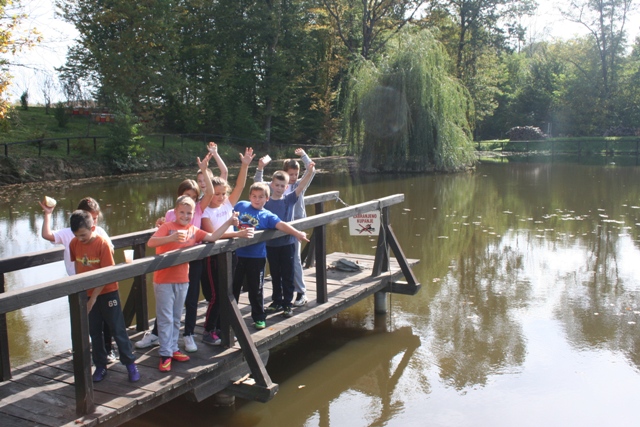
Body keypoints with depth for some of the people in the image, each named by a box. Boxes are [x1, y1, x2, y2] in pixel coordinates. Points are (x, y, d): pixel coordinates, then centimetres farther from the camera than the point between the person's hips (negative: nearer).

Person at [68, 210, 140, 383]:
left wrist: (93, 298, -17)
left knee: (118, 330, 2)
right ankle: (100, 367, 23)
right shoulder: (74, 244, -5)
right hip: (87, 294, 4)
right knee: (94, 332, 11)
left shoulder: (103, 244, -20)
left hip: (107, 292, -4)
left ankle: (130, 364, 14)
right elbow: (77, 267, 8)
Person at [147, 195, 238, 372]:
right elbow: (150, 243, -23)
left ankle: (173, 349, 28)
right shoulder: (167, 226, -9)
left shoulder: (193, 230, 7)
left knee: (176, 318, 16)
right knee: (165, 318, 1)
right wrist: (171, 238, -38)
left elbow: (212, 237, 2)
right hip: (163, 280, -5)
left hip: (182, 280, 5)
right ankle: (165, 354, 8)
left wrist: (228, 222, -4)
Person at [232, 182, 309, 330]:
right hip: (237, 254, 1)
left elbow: (281, 225, -17)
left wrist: (297, 233, -30)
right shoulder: (241, 205, 2)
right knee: (233, 287, 13)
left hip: (256, 257, -1)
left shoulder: (267, 215, -4)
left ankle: (259, 317, 24)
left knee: (256, 289, 9)